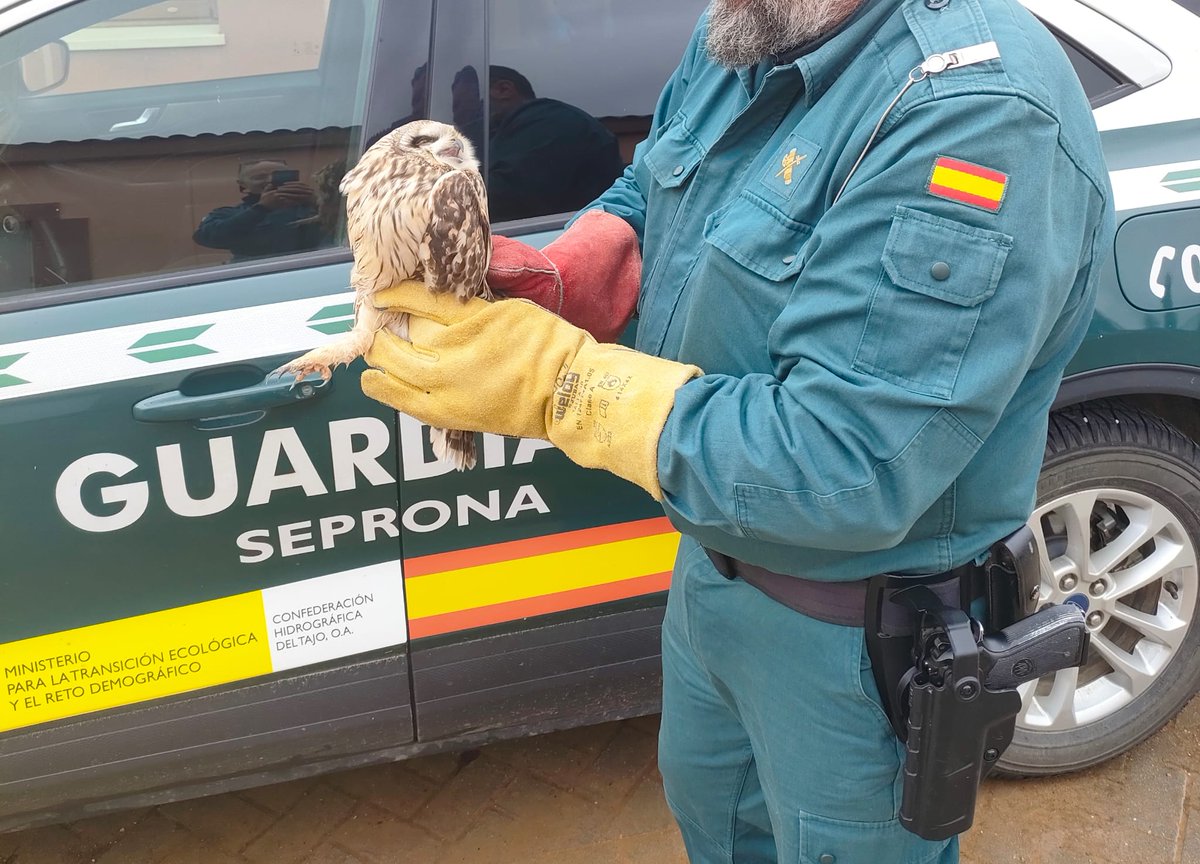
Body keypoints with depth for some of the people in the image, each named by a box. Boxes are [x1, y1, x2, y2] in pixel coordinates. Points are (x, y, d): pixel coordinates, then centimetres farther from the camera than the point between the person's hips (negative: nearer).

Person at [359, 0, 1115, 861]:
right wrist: (550, 282, -14)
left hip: (859, 636, -8)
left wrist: (558, 378, -32)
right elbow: (645, 197, 8)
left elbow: (847, 473, -35)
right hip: (713, 562, 8)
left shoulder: (981, 113, -32)